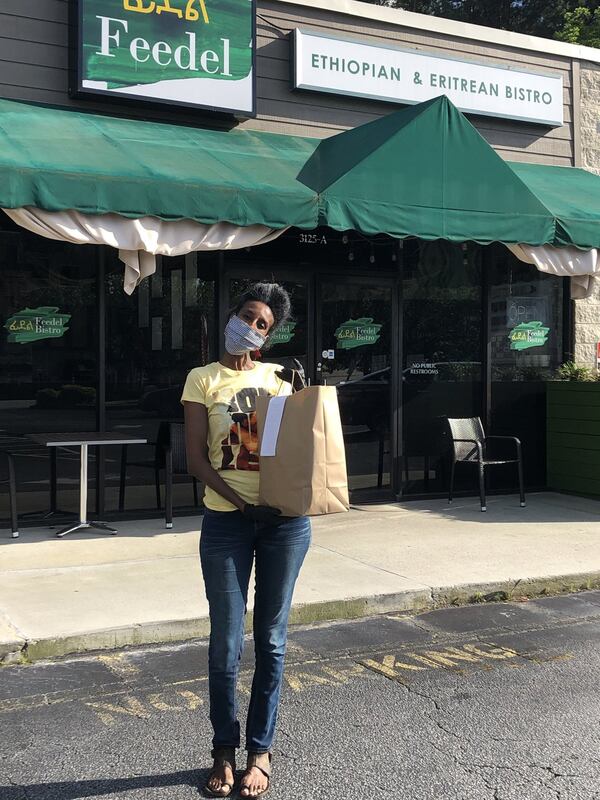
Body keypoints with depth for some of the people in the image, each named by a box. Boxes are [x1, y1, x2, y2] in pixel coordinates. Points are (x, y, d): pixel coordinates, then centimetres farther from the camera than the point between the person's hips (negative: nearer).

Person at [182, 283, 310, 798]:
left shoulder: (277, 377, 9)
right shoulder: (203, 379, 2)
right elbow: (197, 459, -4)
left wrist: (298, 394, -3)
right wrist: (242, 502, -14)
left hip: (285, 520, 2)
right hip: (226, 521, -2)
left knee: (271, 639, 8)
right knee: (226, 643, 1)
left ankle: (261, 749, 21)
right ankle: (225, 750, 20)